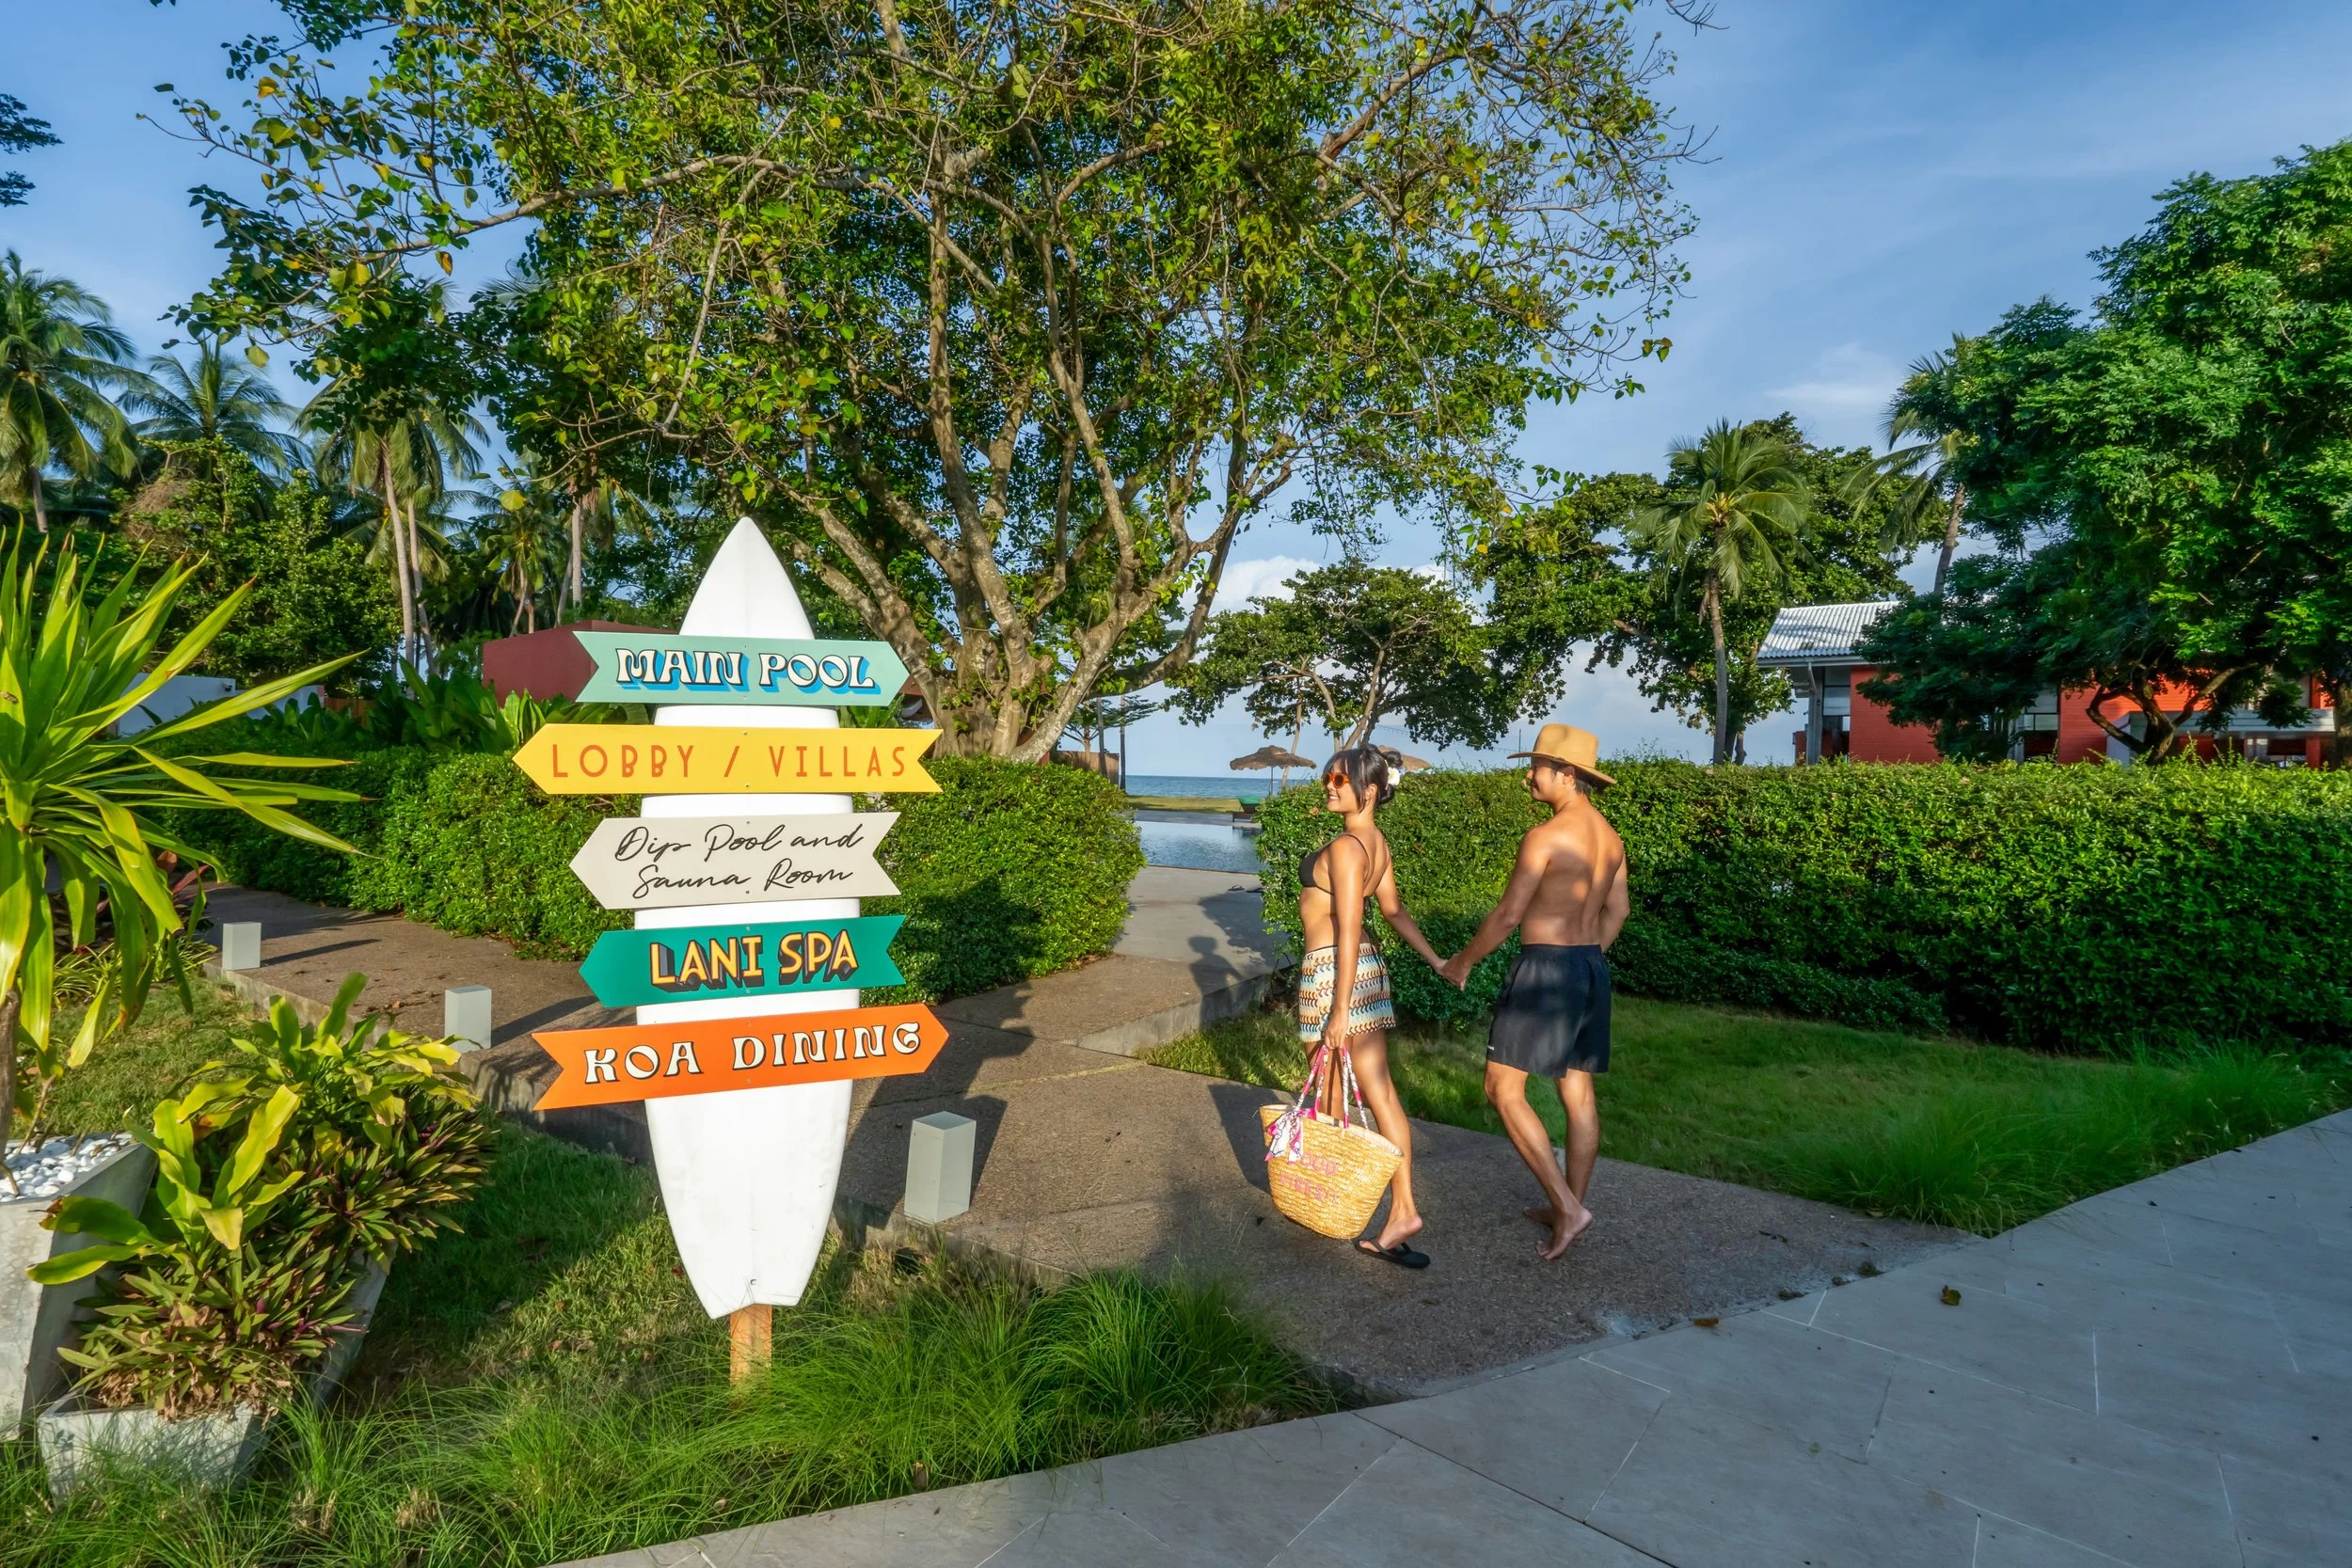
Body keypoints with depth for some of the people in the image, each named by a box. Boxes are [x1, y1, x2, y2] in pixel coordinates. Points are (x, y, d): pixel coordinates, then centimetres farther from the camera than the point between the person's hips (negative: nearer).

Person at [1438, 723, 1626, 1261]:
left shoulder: (1546, 837, -17)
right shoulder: (1610, 837, 9)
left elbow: (1508, 915, -16)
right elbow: (1616, 913, 17)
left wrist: (1462, 962, -3)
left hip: (1545, 969, -9)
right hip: (1593, 968, 9)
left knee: (1504, 1091, -2)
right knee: (1578, 1093, 14)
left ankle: (1567, 1206, -5)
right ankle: (1570, 1207, 24)